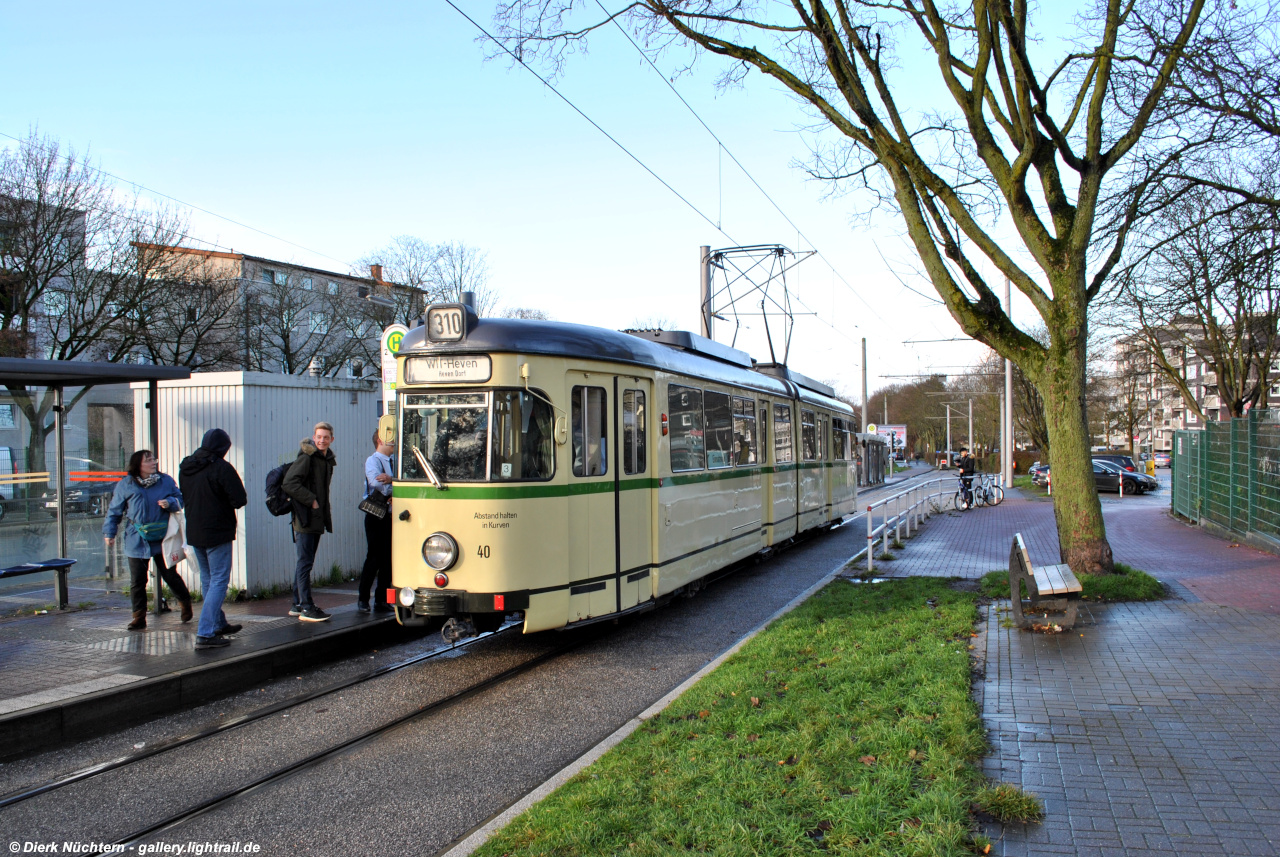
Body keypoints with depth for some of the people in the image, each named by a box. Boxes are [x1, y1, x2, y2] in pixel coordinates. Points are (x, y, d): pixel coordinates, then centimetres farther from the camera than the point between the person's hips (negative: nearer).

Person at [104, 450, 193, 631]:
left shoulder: (166, 481, 1)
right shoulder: (125, 485, 1)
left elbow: (180, 499, 7)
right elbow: (114, 511, 7)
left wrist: (169, 503, -15)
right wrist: (109, 533, 3)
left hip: (162, 540, 0)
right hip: (137, 541, 0)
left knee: (170, 575, 6)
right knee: (137, 581, 3)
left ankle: (186, 603, 29)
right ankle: (139, 618, 12)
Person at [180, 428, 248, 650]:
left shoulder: (185, 467, 5)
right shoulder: (221, 468, -18)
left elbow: (183, 497, 16)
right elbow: (239, 500, -17)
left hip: (194, 532, 8)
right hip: (217, 532, -8)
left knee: (207, 580, 20)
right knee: (219, 581, -3)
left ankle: (219, 624, 32)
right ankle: (205, 634, -9)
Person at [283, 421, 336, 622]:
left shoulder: (327, 460, 14)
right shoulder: (306, 458, -11)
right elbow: (289, 483, -19)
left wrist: (325, 517, 13)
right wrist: (310, 500, -17)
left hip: (317, 519, 8)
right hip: (305, 518, -8)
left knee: (305, 561, 13)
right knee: (305, 562, -6)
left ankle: (297, 605, 20)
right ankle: (306, 608, -4)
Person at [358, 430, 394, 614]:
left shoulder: (393, 462, 15)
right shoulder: (372, 461, -5)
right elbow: (377, 484, -20)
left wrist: (390, 479, -17)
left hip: (390, 515, 7)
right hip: (376, 517, -6)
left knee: (388, 559, 6)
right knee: (374, 558, -5)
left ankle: (381, 600, 12)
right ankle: (363, 600, 5)